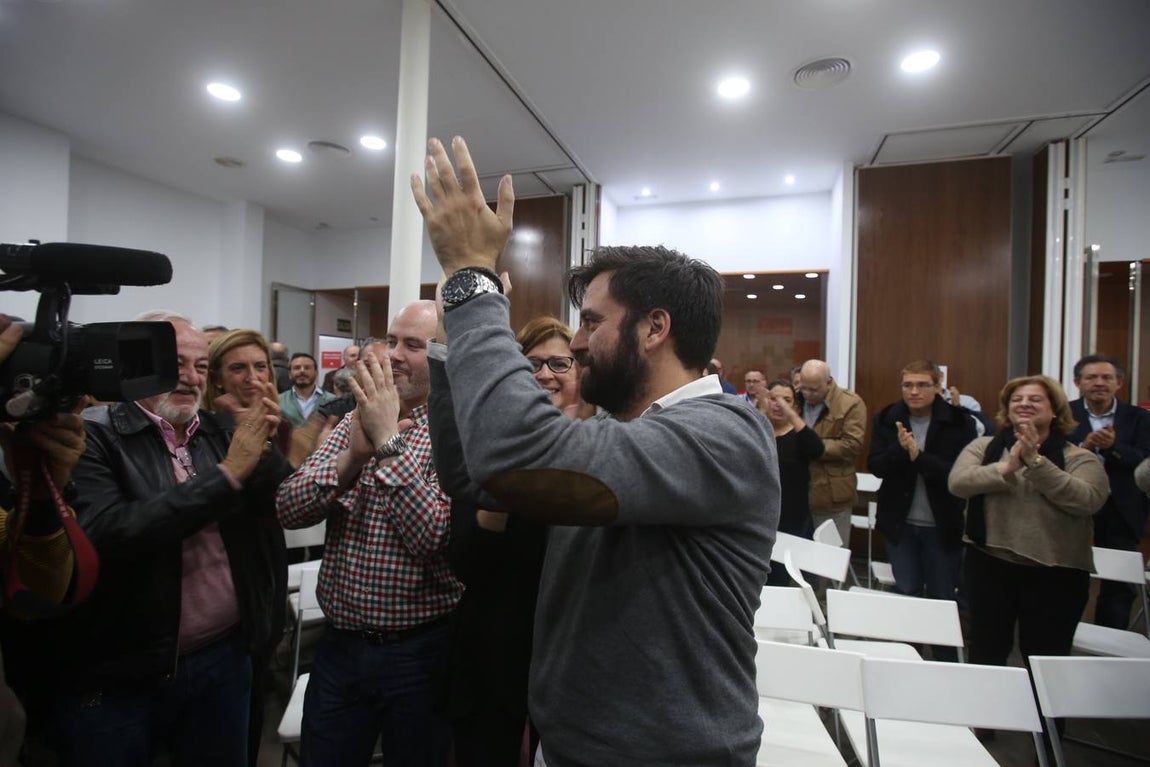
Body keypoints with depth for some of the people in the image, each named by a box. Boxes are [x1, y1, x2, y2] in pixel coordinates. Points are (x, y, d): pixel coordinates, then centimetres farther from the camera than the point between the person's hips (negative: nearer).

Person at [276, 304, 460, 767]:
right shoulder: (355, 421, 3)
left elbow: (438, 538, -25)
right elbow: (289, 511, -5)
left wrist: (388, 441, -25)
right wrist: (352, 455, -21)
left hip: (421, 651, -4)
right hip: (340, 643, 5)